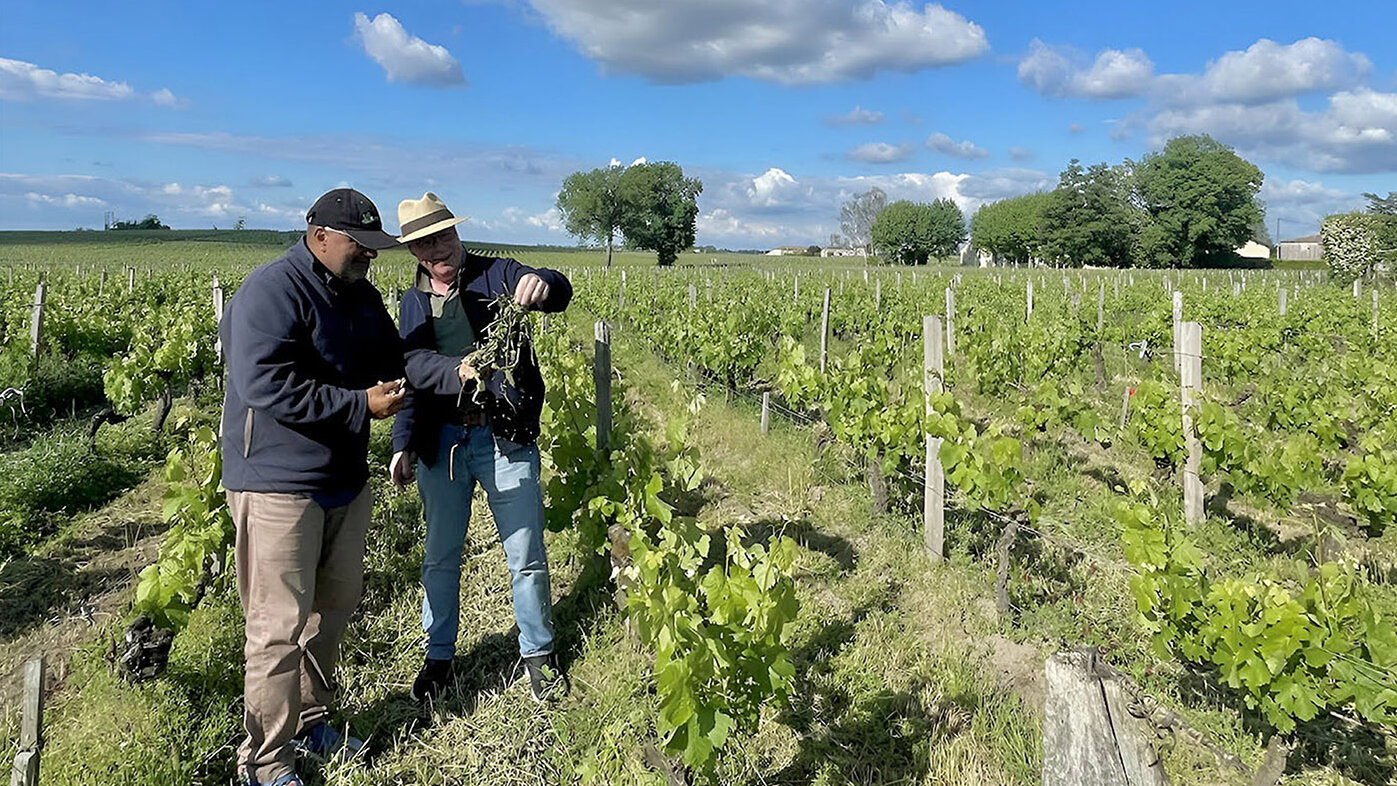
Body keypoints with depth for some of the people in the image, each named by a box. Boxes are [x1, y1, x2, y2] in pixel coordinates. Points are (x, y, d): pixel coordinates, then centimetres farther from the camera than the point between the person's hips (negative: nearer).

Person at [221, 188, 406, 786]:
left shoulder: (361, 297, 10)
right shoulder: (271, 293, -17)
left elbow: (393, 359, 18)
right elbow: (267, 387, -26)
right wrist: (361, 404, -23)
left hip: (344, 480, 9)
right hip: (279, 484, -9)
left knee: (335, 604, 18)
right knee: (281, 625, -3)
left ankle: (310, 722, 36)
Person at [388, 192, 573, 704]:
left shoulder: (496, 276, -4)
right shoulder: (414, 301, 9)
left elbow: (558, 293, -21)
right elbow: (413, 370, 6)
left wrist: (543, 284, -45)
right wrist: (404, 444, -6)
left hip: (506, 437, -3)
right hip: (440, 442, 4)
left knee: (526, 557, 6)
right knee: (440, 557, 15)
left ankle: (538, 653, 26)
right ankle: (439, 657, 34)